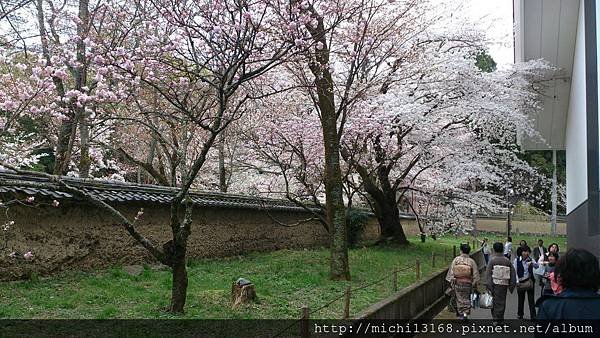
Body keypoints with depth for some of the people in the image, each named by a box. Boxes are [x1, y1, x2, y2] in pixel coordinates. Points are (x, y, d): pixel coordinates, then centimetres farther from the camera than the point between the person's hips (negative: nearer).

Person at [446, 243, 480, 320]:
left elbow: (451, 271, -7)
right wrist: (475, 284, 5)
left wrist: (451, 282, 4)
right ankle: (465, 313, 4)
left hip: (457, 283, 1)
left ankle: (460, 313, 27)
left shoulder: (456, 260, -11)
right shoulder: (471, 261, -12)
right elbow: (475, 274, -7)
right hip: (468, 284, -1)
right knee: (466, 299, 16)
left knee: (459, 298, 17)